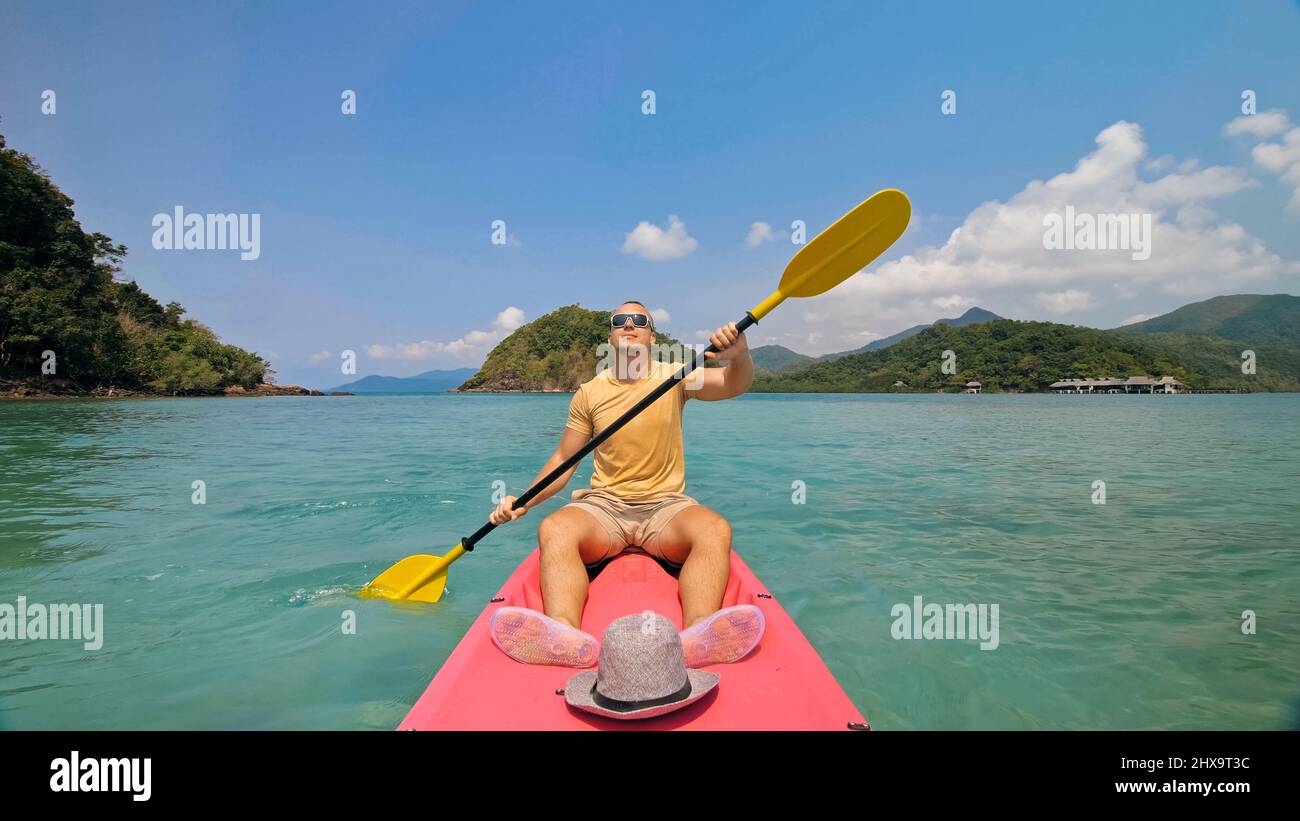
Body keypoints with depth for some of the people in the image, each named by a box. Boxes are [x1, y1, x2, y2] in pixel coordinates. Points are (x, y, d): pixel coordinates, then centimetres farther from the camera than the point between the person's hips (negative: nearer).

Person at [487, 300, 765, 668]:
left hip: (666, 505, -1)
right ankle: (564, 635, -52)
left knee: (715, 529, -33)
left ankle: (697, 637, -53)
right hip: (604, 506, 1)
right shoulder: (589, 393, 8)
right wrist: (523, 501, -3)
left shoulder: (675, 376, 4)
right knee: (553, 529, -30)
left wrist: (739, 355, -36)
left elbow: (735, 385, -13)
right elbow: (563, 460, 11)